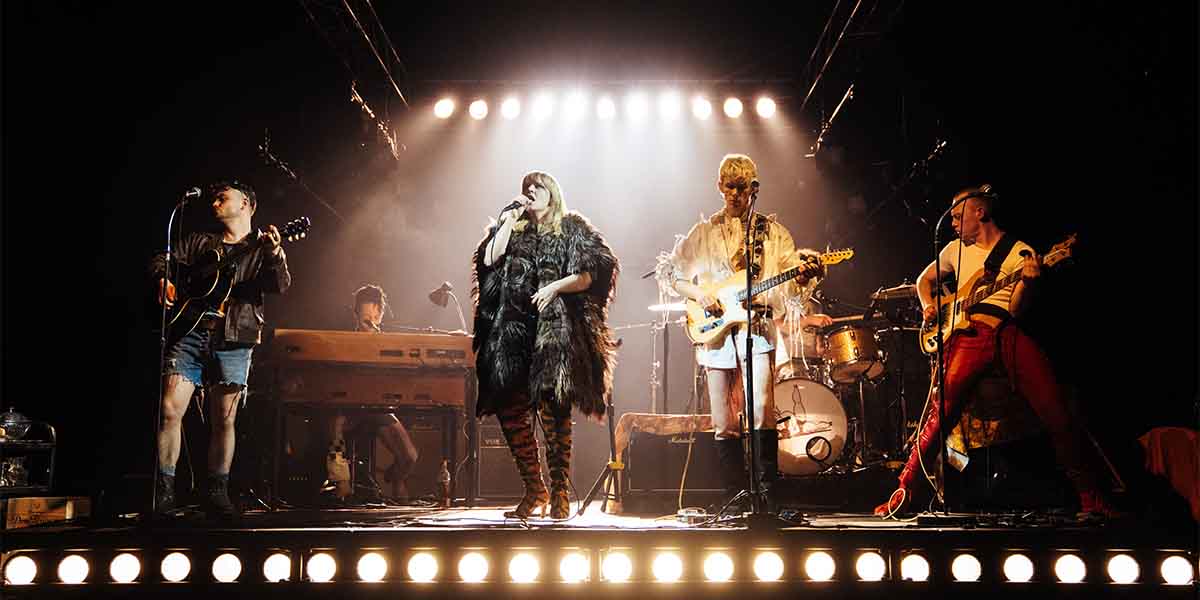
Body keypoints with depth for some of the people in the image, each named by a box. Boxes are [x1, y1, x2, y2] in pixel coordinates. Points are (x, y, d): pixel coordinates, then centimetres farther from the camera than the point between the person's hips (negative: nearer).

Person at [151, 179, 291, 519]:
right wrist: (163, 280, -3)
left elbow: (280, 286, -3)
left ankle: (216, 492, 10)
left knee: (224, 420, -1)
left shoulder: (260, 249, 13)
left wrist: (275, 255, -23)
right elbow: (162, 260, 20)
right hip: (189, 330, 2)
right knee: (170, 409, -8)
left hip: (233, 339, -2)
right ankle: (164, 488, 2)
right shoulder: (199, 242, 24)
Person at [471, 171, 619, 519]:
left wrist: (556, 286, -14)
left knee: (552, 407, -13)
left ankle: (560, 493, -4)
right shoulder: (513, 229, 20)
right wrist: (510, 220, 4)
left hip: (554, 329, -4)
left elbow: (590, 274, -1)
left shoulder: (572, 228, 9)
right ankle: (534, 490, 12)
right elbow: (488, 259, 4)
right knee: (509, 410, 0)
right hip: (513, 328, 4)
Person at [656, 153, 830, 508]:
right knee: (724, 425, 3)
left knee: (762, 411, -19)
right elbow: (667, 272, 14)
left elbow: (792, 283, 5)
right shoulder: (703, 233, 13)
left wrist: (804, 275, -18)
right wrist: (697, 293, -3)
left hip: (757, 331, -1)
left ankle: (768, 489, -9)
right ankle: (736, 497, 13)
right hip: (715, 334, 2)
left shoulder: (772, 232, 11)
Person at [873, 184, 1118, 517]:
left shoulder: (1020, 252, 9)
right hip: (967, 334, 1)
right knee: (941, 409, -17)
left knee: (1056, 412, -11)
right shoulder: (955, 249, 19)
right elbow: (924, 279, 34)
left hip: (1009, 335, -1)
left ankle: (1090, 496, 4)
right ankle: (904, 490, -9)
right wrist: (928, 306, 15)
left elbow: (1014, 310, 1)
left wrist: (1028, 281, -18)